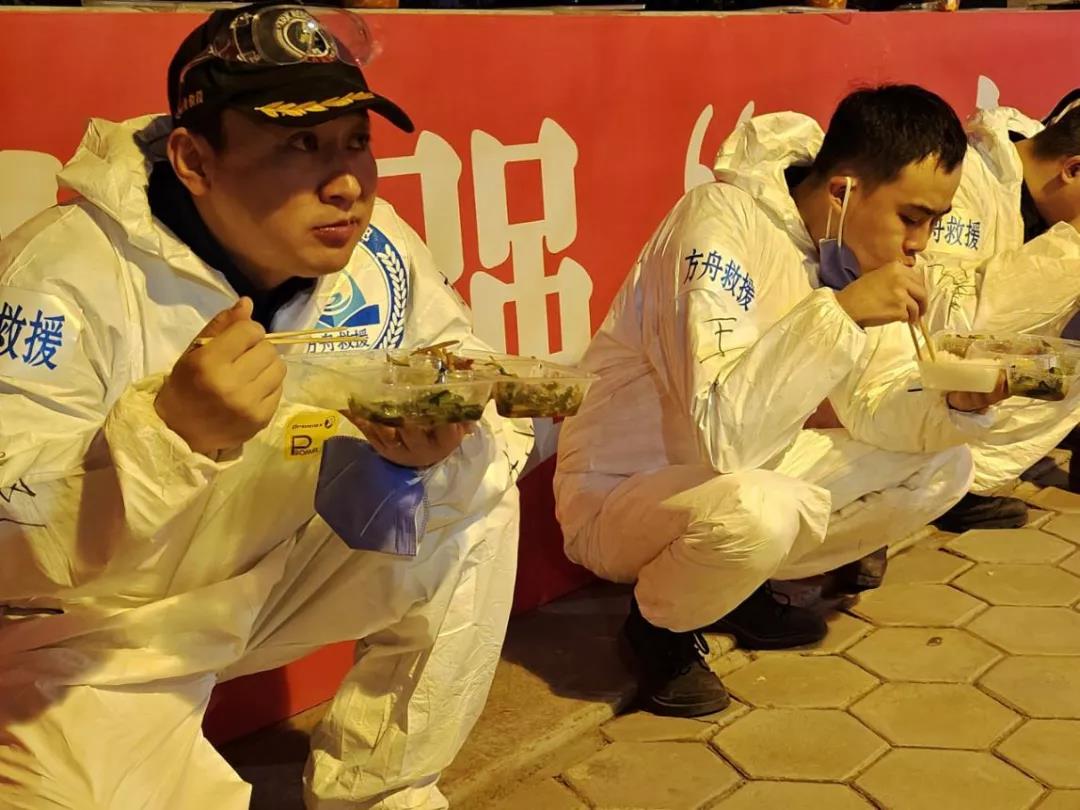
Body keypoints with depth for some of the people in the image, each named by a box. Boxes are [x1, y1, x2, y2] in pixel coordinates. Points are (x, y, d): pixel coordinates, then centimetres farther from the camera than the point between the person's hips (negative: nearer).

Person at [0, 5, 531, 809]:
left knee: (481, 506, -9)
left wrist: (438, 446, -28)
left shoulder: (378, 250, -12)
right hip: (97, 631, -4)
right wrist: (171, 433, -45)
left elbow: (488, 422, -4)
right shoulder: (67, 276, -27)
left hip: (273, 580, 5)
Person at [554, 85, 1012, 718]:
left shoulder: (857, 244, -3)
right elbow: (721, 432, -36)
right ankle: (660, 624, -4)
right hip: (619, 494, -8)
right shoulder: (724, 221, -27)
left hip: (746, 470, 8)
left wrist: (958, 405, -18)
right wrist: (838, 311, -40)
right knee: (755, 510, -39)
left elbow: (875, 409, 1)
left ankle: (745, 588, 10)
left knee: (943, 465, 3)